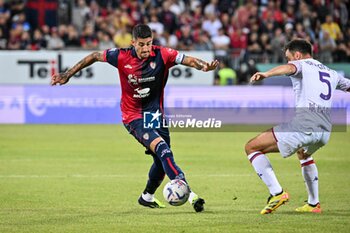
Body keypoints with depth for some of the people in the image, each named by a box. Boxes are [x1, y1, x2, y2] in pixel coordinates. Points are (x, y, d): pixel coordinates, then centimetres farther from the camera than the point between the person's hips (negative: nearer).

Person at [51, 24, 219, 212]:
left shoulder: (162, 55, -13)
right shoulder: (122, 57, -14)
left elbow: (188, 60, -24)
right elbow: (95, 57, 1)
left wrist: (203, 66, -46)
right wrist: (67, 74, 5)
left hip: (156, 113, 4)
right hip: (134, 117, -4)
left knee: (162, 160, 10)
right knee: (162, 149, -24)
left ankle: (147, 196, 38)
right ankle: (188, 193, -34)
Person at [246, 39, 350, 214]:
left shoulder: (302, 64, 7)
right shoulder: (331, 73, 26)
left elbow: (289, 68, -18)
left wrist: (266, 74, -38)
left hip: (303, 125, -8)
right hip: (325, 131, 8)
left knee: (251, 147, 2)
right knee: (303, 154, 41)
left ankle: (277, 193, -11)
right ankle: (314, 204, 38)